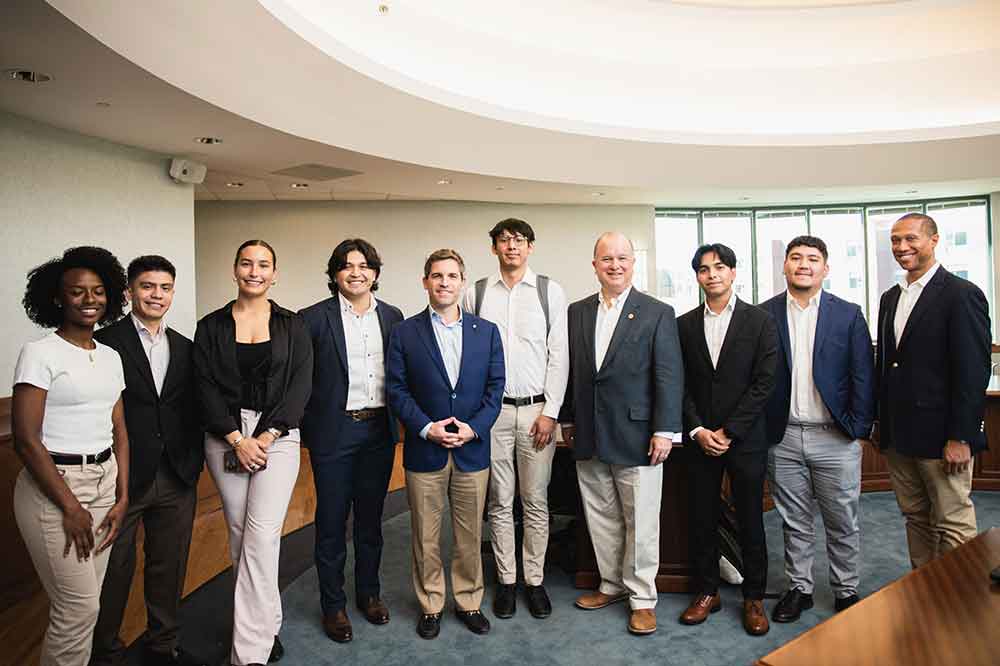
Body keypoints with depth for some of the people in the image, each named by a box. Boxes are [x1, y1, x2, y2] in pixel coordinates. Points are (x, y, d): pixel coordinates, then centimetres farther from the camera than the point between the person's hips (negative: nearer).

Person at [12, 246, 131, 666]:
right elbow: (26, 441, -14)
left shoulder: (111, 357, 9)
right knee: (79, 609, 0)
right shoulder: (40, 354, -10)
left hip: (103, 483, 6)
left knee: (85, 604, 13)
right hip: (53, 487, -6)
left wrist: (122, 497, 3)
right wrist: (71, 507, -12)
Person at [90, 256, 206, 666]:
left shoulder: (185, 348, 9)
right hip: (123, 478, -4)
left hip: (177, 479, 5)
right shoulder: (105, 342, -7)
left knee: (169, 567, 16)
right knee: (114, 570, 10)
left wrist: (194, 463, 3)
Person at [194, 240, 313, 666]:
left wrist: (267, 436, -12)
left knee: (261, 537, -10)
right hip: (225, 436, 2)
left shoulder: (292, 326, 4)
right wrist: (238, 439, -10)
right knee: (239, 534, 9)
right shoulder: (211, 327, 6)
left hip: (277, 435, -2)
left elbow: (301, 386, -2)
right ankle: (267, 625, 26)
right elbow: (206, 388, 0)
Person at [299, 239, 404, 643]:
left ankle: (369, 592, 33)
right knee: (331, 521, 8)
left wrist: (394, 419, 5)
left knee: (370, 518, 16)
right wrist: (307, 425, -6)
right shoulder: (314, 318, -6)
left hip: (379, 431, 3)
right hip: (334, 432, -3)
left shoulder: (392, 317, 5)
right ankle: (333, 605, 23)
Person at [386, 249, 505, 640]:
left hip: (473, 449, 1)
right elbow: (397, 390, -3)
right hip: (424, 451, -1)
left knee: (470, 535, 12)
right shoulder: (405, 333, 0)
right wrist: (426, 428, -14)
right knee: (425, 537, 10)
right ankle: (430, 606, 27)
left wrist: (474, 427, -10)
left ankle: (469, 602, 30)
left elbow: (495, 387, 3)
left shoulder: (486, 332, 5)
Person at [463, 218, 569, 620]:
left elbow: (559, 355, -1)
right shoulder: (476, 294, 4)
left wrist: (549, 413, -7)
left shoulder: (550, 292, 1)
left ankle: (534, 580, 22)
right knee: (500, 502, 9)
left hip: (537, 410, 0)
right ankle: (506, 580, 22)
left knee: (536, 501, 8)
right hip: (492, 410, 1)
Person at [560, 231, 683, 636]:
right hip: (589, 437, 4)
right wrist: (567, 419, 11)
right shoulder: (577, 312, 8)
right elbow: (571, 370, 12)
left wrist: (664, 430, -12)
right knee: (600, 519, 14)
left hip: (636, 436, -4)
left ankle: (642, 598, 21)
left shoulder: (658, 313, -4)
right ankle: (613, 585, 31)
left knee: (641, 523, 6)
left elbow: (669, 376, -8)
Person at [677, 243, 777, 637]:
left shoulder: (759, 321, -1)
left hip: (745, 439, -2)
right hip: (700, 439, 2)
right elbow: (680, 384, 4)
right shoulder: (685, 325, 6)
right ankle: (707, 592, 24)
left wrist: (728, 431, -11)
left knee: (750, 520, 7)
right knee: (702, 519, 9)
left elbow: (764, 383, -7)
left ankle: (754, 598, 23)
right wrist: (697, 430, -7)